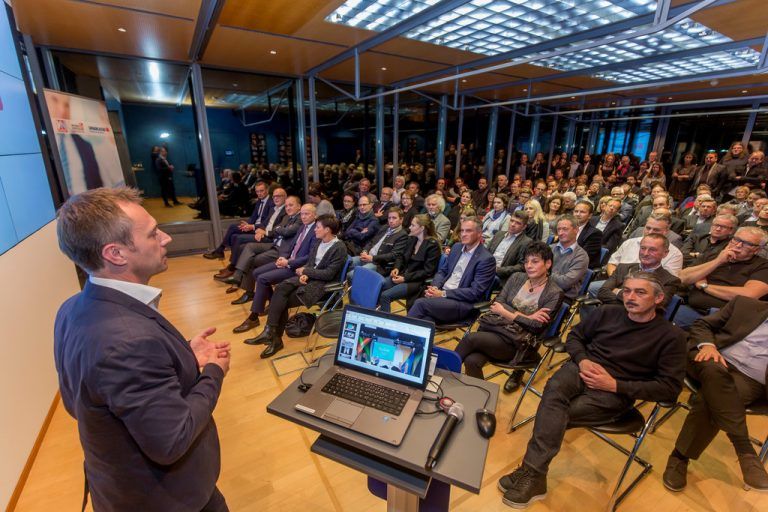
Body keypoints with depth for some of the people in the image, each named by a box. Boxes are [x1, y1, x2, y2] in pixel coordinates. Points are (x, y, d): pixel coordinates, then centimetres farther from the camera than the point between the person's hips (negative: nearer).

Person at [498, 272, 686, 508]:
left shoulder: (671, 336, -1)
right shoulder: (607, 313, 8)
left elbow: (670, 388, -5)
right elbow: (574, 336, 17)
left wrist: (615, 385, -14)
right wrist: (582, 360, -5)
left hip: (616, 391, -3)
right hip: (583, 369, 3)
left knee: (555, 413, -30)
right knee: (554, 388, -33)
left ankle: (533, 472, -17)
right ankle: (533, 474, -33)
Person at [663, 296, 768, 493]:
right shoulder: (747, 304, 18)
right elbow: (702, 324, 12)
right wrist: (707, 344, -8)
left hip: (751, 380, 0)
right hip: (719, 362, 0)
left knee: (707, 400, -34)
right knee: (713, 369, -40)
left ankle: (681, 456, -20)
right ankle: (744, 449, -30)